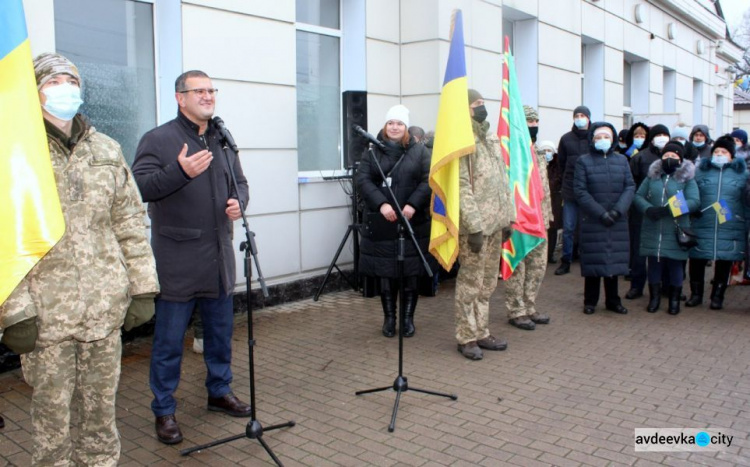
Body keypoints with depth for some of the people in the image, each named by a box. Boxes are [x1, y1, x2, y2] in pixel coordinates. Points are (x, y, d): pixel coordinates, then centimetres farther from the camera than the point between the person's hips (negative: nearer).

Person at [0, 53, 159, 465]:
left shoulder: (106, 150, 10)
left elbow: (129, 224, 10)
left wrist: (142, 288, 6)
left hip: (106, 308, 3)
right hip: (46, 313, -3)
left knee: (102, 408, 14)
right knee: (51, 415, 8)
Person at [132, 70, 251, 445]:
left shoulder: (222, 140, 14)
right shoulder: (158, 139, -5)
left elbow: (240, 183, 20)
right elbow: (138, 186, -16)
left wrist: (238, 201, -3)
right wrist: (180, 171, -30)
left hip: (219, 256, 6)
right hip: (176, 260, -6)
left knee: (220, 332, 17)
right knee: (169, 341, 3)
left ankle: (219, 392, 35)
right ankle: (164, 411, 18)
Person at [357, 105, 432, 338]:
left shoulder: (420, 151, 6)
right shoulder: (373, 152, 9)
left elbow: (429, 181, -3)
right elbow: (362, 180, -2)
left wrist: (413, 205, -18)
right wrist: (381, 204, -17)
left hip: (413, 223, -1)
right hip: (381, 224, 1)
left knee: (411, 273, 4)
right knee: (385, 273, 5)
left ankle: (408, 318, 18)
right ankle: (389, 317, 19)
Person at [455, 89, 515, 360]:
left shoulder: (491, 138, 16)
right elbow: (461, 186, -18)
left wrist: (508, 217, 13)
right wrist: (474, 226, -21)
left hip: (495, 223, 8)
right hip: (475, 225, -8)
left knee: (487, 283, 14)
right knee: (470, 282, -1)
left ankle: (482, 333, 25)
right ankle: (466, 338, 11)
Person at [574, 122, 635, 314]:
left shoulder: (621, 160, 9)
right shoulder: (583, 161, 0)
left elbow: (630, 187, 3)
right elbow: (580, 191, -7)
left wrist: (618, 210, -12)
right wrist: (600, 213, -15)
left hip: (617, 221, 3)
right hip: (592, 220, -3)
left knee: (614, 259, 7)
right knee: (593, 260, 1)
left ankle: (613, 300, 19)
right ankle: (590, 301, 13)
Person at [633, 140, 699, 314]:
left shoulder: (687, 178, 0)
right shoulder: (652, 176, 8)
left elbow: (694, 201, -10)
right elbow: (638, 196, 6)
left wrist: (670, 209, -22)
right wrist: (648, 209, -15)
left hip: (675, 231, -2)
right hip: (652, 230, 2)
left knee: (675, 264, 6)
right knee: (654, 263, 9)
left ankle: (674, 300, 22)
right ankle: (654, 297, 24)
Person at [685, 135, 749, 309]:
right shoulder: (701, 170, 8)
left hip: (730, 229, 0)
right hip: (702, 228, 0)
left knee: (724, 262, 7)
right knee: (697, 260, 3)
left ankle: (717, 296, 22)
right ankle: (696, 294, 20)